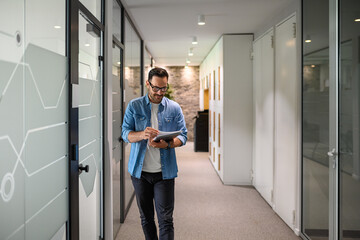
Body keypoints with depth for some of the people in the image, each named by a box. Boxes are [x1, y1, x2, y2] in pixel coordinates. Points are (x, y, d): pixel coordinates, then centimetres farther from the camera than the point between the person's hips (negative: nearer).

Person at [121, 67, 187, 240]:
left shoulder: (174, 108, 4)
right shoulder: (134, 106, 3)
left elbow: (183, 136, 3)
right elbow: (125, 133, -1)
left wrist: (167, 144, -19)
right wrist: (142, 135, -24)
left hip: (165, 172, -1)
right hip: (140, 171, 1)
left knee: (165, 219, -3)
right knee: (146, 217, 14)